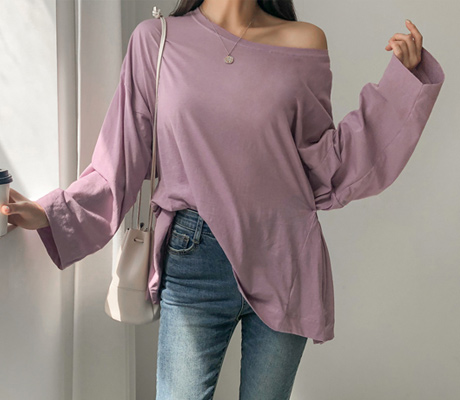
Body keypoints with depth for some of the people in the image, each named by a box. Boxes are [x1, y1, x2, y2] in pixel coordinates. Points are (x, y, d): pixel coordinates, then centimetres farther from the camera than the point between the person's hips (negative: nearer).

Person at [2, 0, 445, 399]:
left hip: (285, 262, 2)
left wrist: (400, 80, -2)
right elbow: (121, 161, 4)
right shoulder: (157, 39, 1)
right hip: (193, 260, -1)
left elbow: (323, 166, 3)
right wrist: (48, 213, -7)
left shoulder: (304, 43, 4)